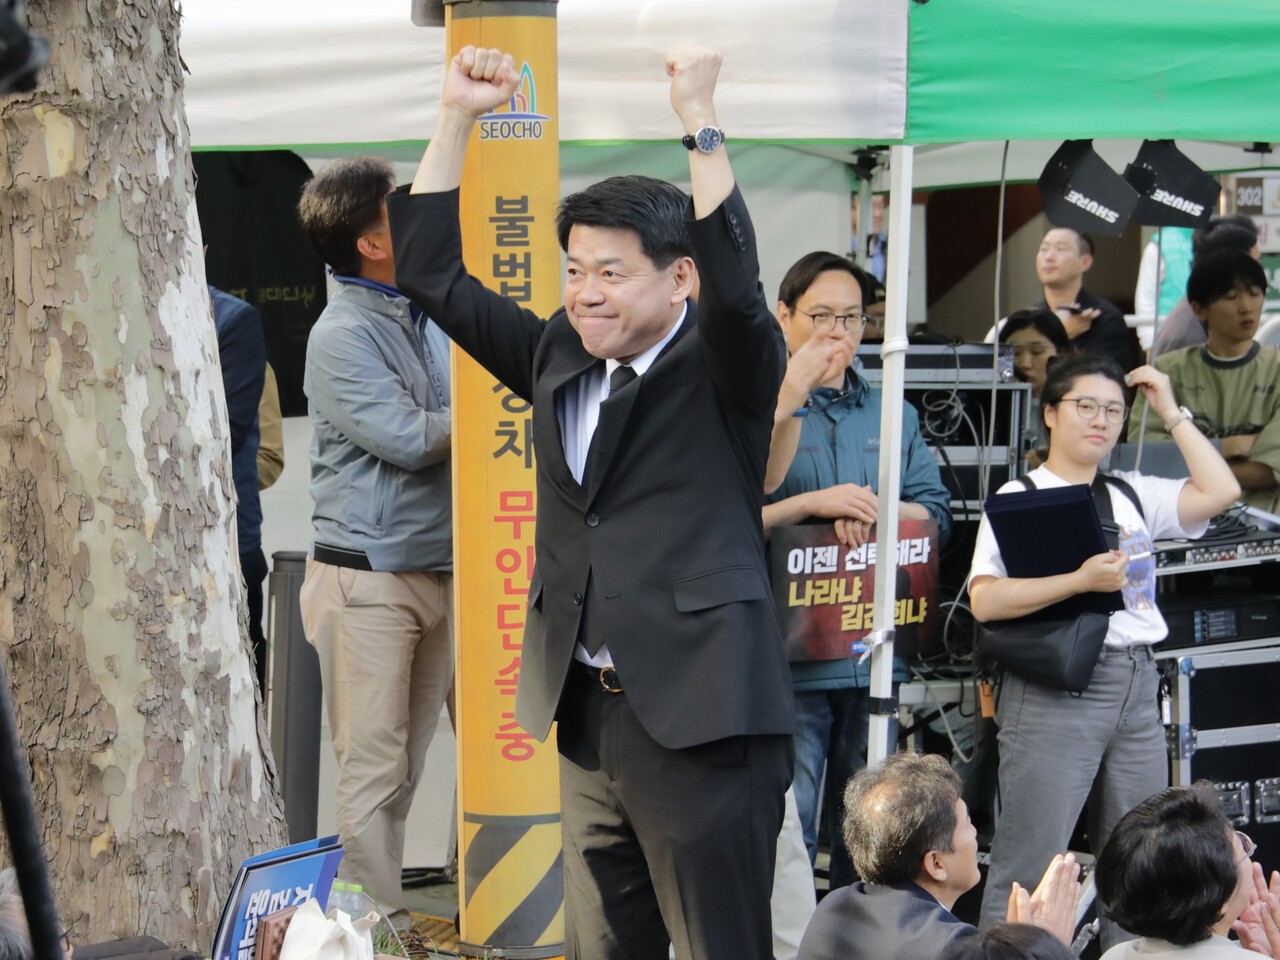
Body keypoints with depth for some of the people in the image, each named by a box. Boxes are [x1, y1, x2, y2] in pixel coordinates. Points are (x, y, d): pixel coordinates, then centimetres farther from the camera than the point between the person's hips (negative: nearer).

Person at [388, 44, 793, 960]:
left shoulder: (721, 369, -5)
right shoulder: (558, 356, 10)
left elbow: (737, 285, -26)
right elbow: (434, 274, 13)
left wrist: (698, 115, -27)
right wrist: (457, 118, 7)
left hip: (699, 720, -6)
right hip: (587, 715, 6)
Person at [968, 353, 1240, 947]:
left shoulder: (1133, 495, 17)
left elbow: (1219, 491, 7)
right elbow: (984, 601, -11)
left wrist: (1171, 412, 11)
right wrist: (1081, 579, -18)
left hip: (1136, 687, 6)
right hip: (1054, 691, -6)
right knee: (1029, 863, -7)